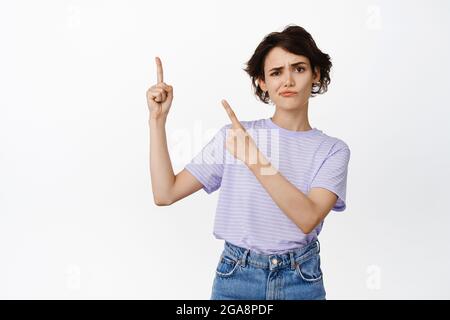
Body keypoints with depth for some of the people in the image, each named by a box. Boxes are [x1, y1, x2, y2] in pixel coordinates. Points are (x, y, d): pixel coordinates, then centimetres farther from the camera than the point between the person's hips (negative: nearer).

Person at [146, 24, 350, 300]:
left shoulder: (332, 150, -6)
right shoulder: (233, 136, -4)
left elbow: (308, 218, -22)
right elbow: (165, 193, -8)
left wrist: (254, 159, -30)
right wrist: (158, 120, -13)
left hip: (301, 281, 0)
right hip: (235, 278, 1)